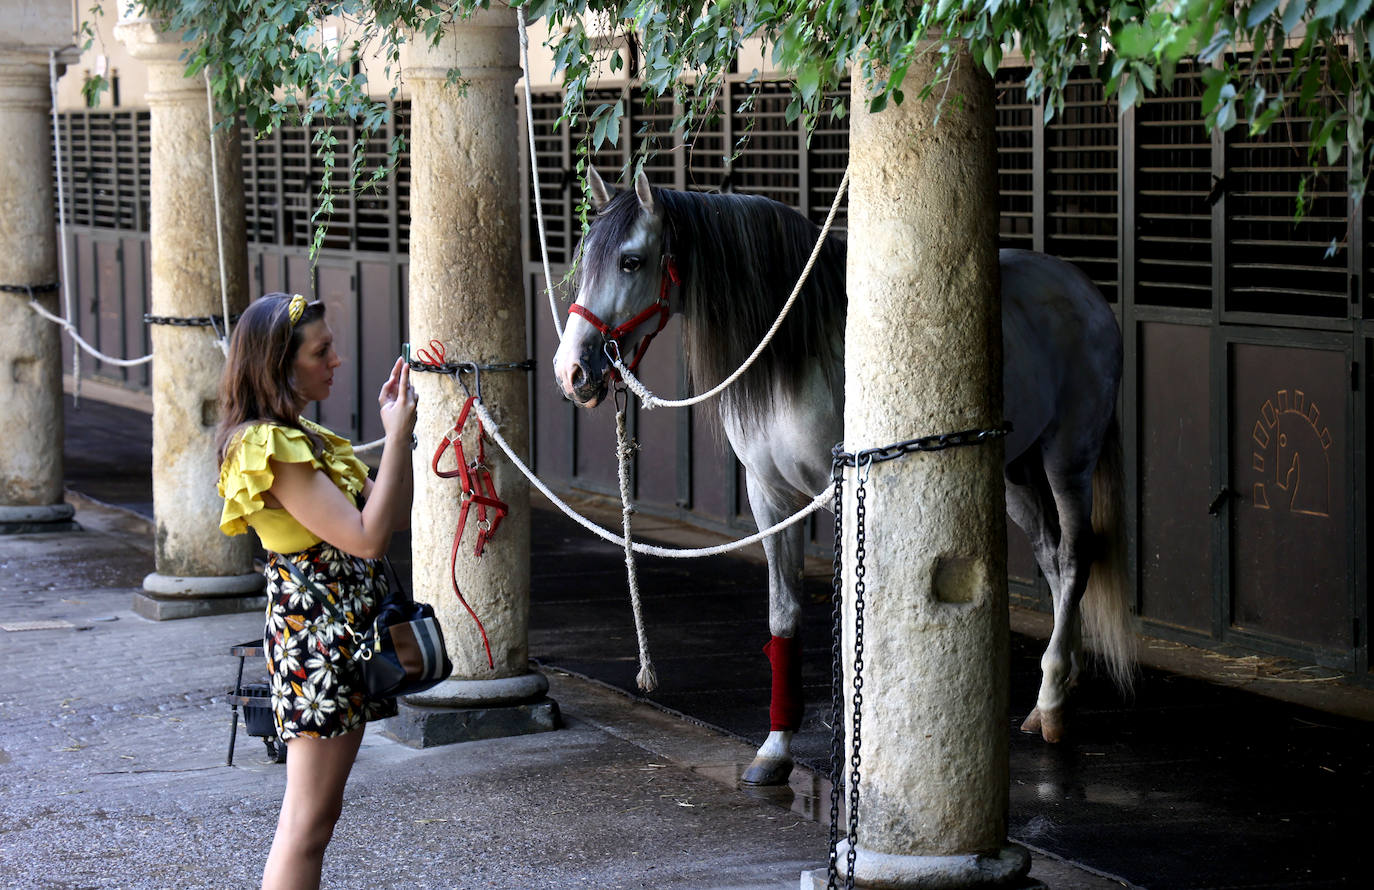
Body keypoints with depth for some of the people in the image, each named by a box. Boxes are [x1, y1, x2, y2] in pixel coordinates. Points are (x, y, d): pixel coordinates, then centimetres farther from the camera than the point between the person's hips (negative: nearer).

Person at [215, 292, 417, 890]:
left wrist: (397, 426, 7)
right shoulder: (267, 447, -18)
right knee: (308, 819, -7)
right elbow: (366, 537, -24)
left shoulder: (306, 437, 13)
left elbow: (393, 515, 16)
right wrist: (397, 433, -20)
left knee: (319, 812, 13)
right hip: (315, 635, -10)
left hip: (347, 631, 10)